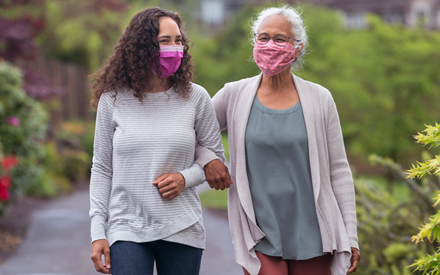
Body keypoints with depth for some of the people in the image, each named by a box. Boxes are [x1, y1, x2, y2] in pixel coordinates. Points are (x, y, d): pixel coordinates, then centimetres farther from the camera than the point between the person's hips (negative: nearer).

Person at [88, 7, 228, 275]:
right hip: (127, 230, -1)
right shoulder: (112, 100, 1)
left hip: (182, 230, 1)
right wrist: (98, 232, 0)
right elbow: (102, 169, 5)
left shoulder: (195, 98, 2)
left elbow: (216, 157, 11)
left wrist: (185, 178, -10)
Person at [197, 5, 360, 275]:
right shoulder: (234, 95, 2)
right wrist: (207, 159, -7)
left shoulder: (320, 99, 2)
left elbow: (338, 170, 4)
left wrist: (350, 237, 2)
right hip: (260, 238, -1)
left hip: (312, 239, 1)